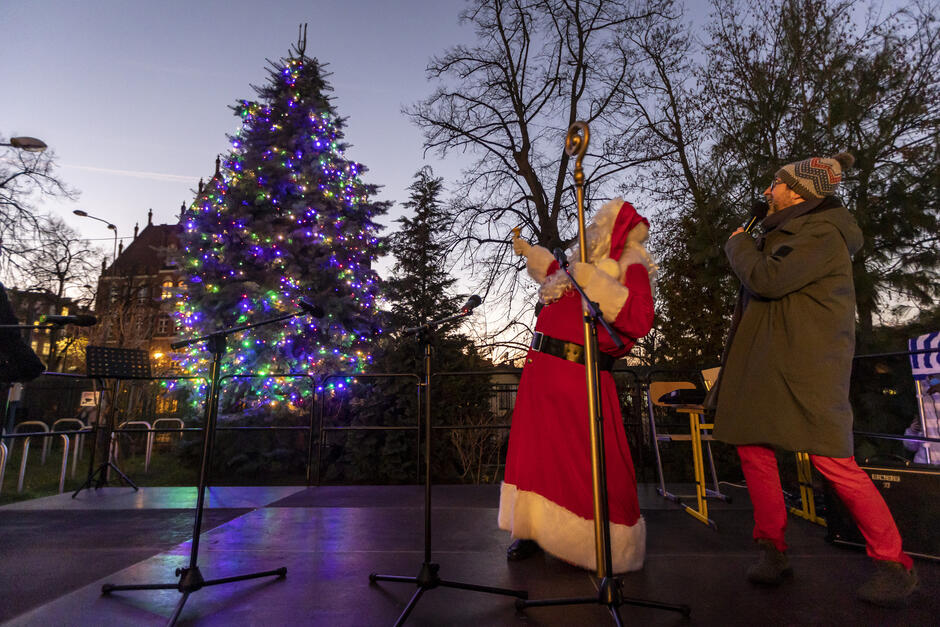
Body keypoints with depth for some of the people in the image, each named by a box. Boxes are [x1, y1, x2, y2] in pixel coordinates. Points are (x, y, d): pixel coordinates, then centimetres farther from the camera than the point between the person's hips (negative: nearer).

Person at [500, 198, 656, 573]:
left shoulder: (629, 266, -3)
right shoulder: (588, 261, 18)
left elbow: (639, 319, -18)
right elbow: (560, 279, 39)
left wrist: (595, 284, -23)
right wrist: (530, 254, 41)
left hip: (579, 374, -8)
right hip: (541, 367, 8)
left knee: (584, 462, -3)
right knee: (536, 450, 13)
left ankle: (600, 545, 18)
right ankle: (536, 530, 30)